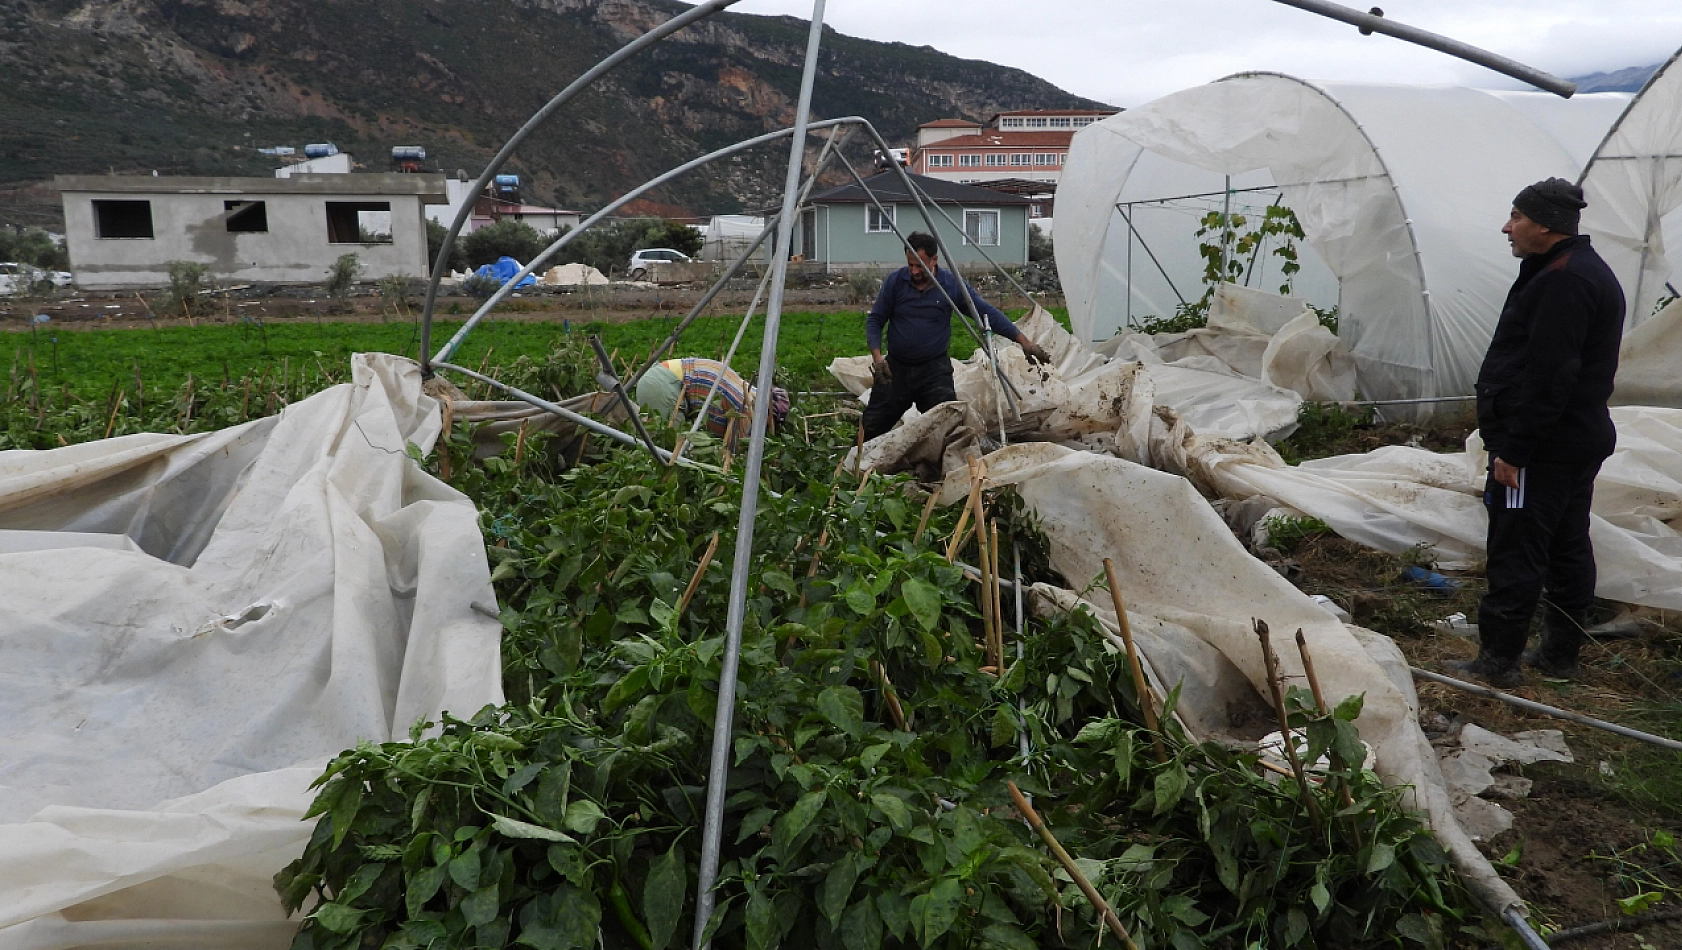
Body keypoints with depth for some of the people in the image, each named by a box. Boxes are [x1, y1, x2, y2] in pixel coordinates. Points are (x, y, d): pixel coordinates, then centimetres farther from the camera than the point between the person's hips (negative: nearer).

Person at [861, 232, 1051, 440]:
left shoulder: (952, 285, -6)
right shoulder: (895, 281, -5)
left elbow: (988, 313, -4)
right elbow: (875, 321, -1)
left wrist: (1024, 341, -11)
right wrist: (877, 356, -17)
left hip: (934, 370, -1)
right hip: (895, 368, 1)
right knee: (871, 428, 6)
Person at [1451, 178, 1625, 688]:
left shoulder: (1563, 280, -20)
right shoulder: (1587, 271, 15)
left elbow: (1548, 378, -25)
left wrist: (1513, 449, -21)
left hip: (1543, 449, -11)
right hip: (1579, 438, 11)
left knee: (1515, 551, -5)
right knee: (1568, 548, 15)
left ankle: (1498, 660, 2)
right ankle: (1560, 654, 26)